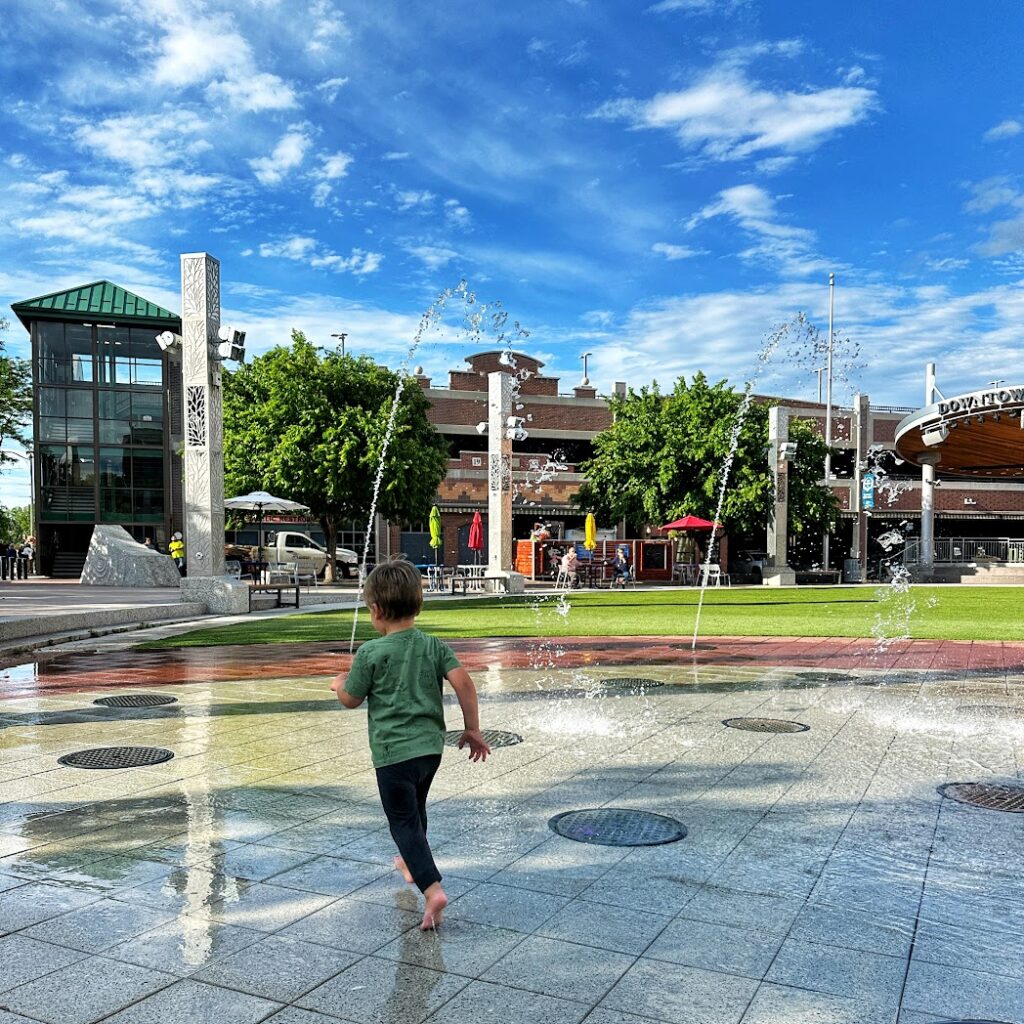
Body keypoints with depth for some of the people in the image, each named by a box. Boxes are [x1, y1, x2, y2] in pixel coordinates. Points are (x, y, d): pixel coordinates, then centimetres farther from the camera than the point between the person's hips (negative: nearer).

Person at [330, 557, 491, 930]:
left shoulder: (370, 653, -11)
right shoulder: (434, 646, 0)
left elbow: (352, 700, -3)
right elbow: (462, 680, -9)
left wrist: (340, 684, 20)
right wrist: (472, 728, -1)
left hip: (393, 750, -6)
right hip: (431, 745, 6)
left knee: (403, 821, 0)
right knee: (415, 809, 28)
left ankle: (432, 888, -15)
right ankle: (412, 863, 49)